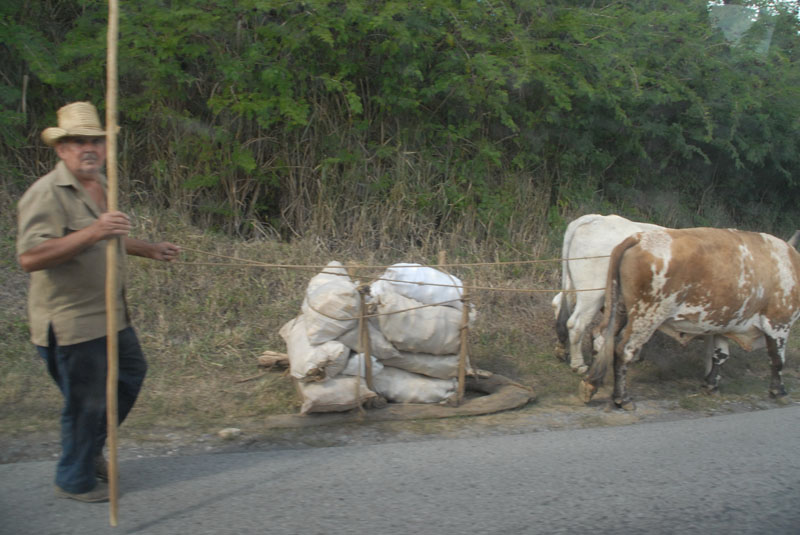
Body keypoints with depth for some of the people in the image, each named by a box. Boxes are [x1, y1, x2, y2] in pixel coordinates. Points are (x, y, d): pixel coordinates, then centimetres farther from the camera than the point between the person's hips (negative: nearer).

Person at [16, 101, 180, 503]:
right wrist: (92, 232, -37)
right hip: (70, 323, -10)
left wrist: (149, 250, 26)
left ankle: (89, 449, 42)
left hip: (110, 315, 10)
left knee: (132, 373, 23)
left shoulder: (101, 186, 12)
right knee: (86, 403, 2)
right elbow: (29, 257, -31)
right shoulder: (46, 194, -19)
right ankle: (75, 481, 25)